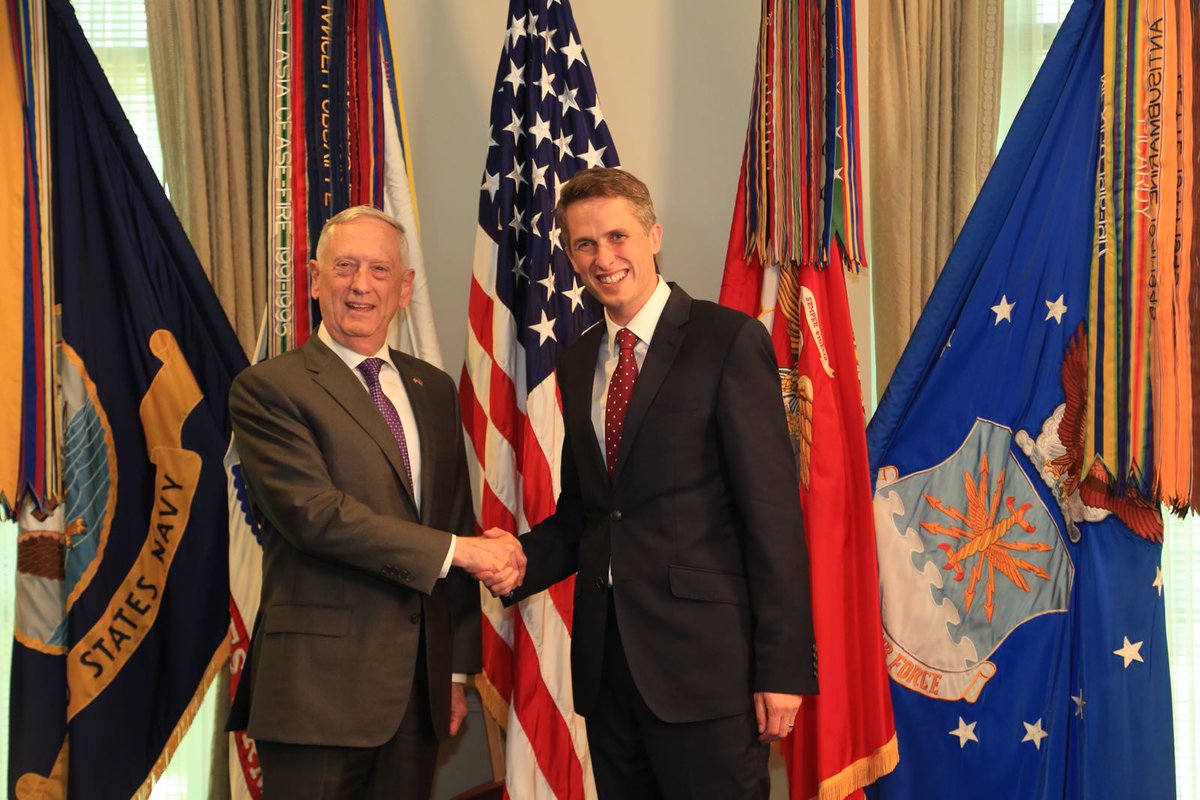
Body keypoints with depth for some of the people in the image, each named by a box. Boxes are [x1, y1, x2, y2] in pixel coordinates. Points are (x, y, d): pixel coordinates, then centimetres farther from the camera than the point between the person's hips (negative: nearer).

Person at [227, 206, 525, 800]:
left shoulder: (434, 389, 12)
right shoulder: (268, 388, -5)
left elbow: (458, 523, 13)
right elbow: (313, 511, -18)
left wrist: (456, 668, 12)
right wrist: (457, 550, -16)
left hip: (419, 684, 5)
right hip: (320, 686, -5)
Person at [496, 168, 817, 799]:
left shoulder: (729, 341, -8)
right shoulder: (577, 364, 12)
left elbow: (773, 511, -12)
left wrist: (783, 666, -15)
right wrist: (523, 559, -4)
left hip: (704, 658, -6)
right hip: (606, 656, 6)